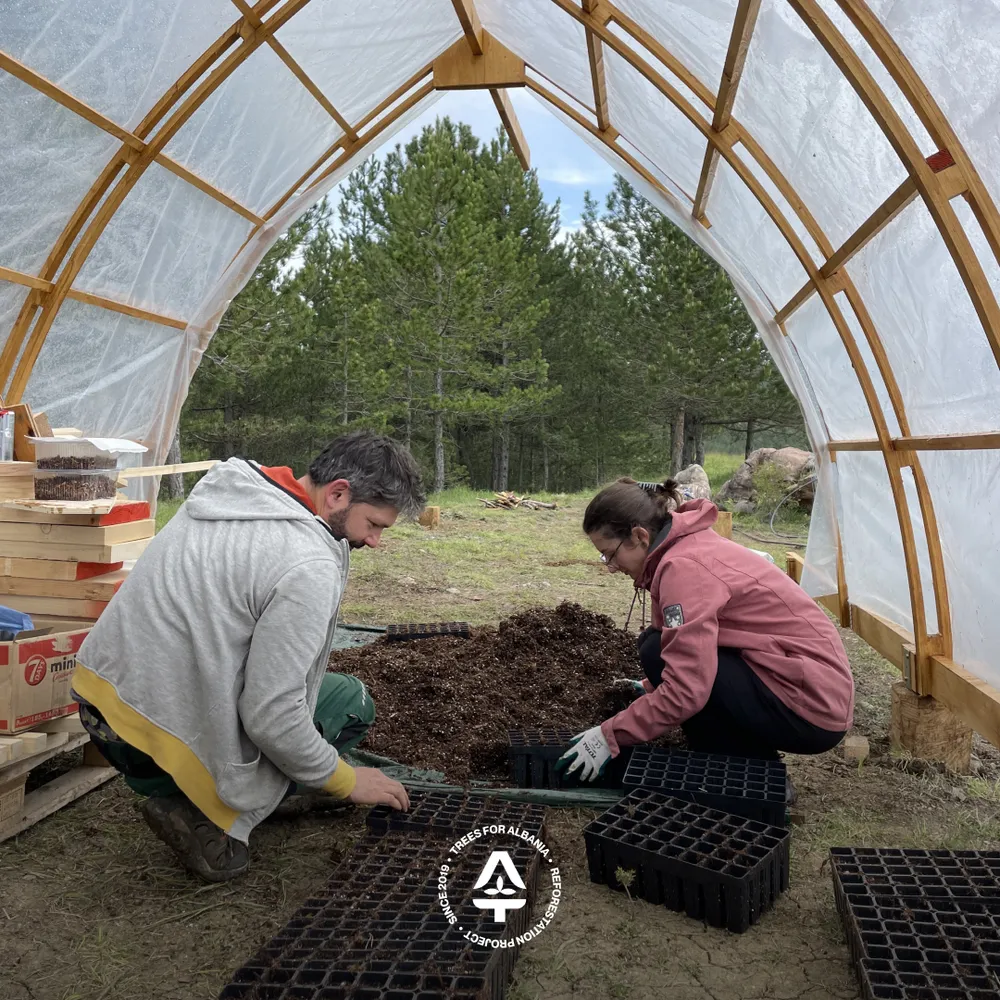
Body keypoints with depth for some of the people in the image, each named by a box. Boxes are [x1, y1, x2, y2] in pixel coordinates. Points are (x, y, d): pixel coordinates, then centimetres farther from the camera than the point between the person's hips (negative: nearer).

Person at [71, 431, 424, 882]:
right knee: (349, 701, 4)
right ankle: (207, 816, -3)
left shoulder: (226, 487, 2)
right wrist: (346, 782, -6)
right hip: (153, 742, -8)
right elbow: (270, 717, -22)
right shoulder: (308, 567, -24)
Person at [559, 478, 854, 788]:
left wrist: (610, 735, -18)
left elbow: (687, 688, -26)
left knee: (659, 653, -14)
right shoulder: (689, 544, 7)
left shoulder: (684, 565, -21)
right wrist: (650, 688, 25)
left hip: (810, 708, -10)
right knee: (665, 647, 9)